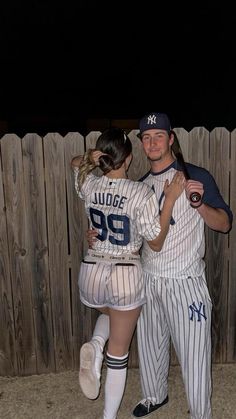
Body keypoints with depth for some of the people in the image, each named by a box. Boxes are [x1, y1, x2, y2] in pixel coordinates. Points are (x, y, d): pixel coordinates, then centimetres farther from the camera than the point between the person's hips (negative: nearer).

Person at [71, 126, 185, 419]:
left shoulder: (89, 185, -4)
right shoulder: (141, 192, -15)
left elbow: (74, 163, 21)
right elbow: (156, 244, -9)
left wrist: (91, 157, -2)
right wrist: (170, 199, -10)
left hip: (91, 273, 4)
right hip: (126, 276, -3)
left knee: (109, 313, 37)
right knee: (118, 352, 16)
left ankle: (94, 347, 8)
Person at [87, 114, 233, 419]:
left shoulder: (196, 176, -10)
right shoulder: (141, 185, 7)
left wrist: (198, 203, -30)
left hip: (185, 283, -5)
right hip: (148, 280, 6)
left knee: (193, 355, 6)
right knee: (149, 345, 21)